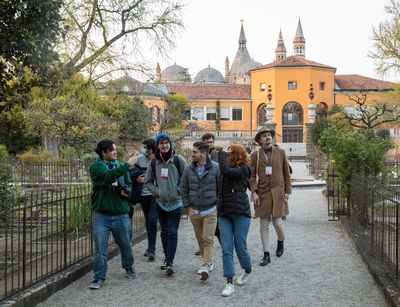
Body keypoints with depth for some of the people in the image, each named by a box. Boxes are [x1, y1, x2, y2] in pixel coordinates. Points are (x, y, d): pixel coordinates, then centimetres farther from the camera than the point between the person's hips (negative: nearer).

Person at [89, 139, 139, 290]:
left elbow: (129, 185, 18)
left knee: (125, 244, 16)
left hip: (121, 214, 4)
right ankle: (99, 277, 14)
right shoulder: (96, 167, -5)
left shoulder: (120, 166, 9)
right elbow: (108, 176, -26)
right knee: (100, 248, 0)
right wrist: (127, 165, -28)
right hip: (101, 214, -3)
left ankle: (129, 267, 40)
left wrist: (126, 190, -6)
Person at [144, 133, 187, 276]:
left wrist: (179, 191, -9)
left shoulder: (178, 160, -5)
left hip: (176, 202, -4)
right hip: (160, 203, 4)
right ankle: (167, 258, 27)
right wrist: (156, 191, -1)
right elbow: (148, 181, 13)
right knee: (164, 232, 13)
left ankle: (169, 263, -6)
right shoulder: (154, 162, 5)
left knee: (172, 232, -7)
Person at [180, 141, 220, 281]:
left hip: (210, 210, -4)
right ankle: (209, 263, 27)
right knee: (200, 239, 12)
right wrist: (188, 206, 3)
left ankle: (206, 266, -7)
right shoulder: (189, 169, 1)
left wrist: (218, 204, -5)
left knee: (208, 239, -8)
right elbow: (183, 188, 8)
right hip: (194, 211, 4)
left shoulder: (216, 168, -8)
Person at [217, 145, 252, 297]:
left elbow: (225, 171, -21)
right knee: (226, 249, -1)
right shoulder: (230, 169, 15)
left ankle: (248, 271, 31)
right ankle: (229, 283, 3)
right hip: (224, 213, 6)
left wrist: (221, 153, -11)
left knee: (240, 247, 2)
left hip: (240, 213, -6)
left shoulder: (243, 169, -6)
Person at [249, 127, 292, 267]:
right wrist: (254, 192, -8)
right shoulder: (255, 155, 3)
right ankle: (266, 255, 13)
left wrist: (287, 191, 2)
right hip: (262, 194, 0)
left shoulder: (281, 152, 5)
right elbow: (252, 176, 2)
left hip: (278, 192, 0)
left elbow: (286, 173, 7)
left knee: (277, 222, -1)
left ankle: (281, 242, 32)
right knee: (264, 225, 3)